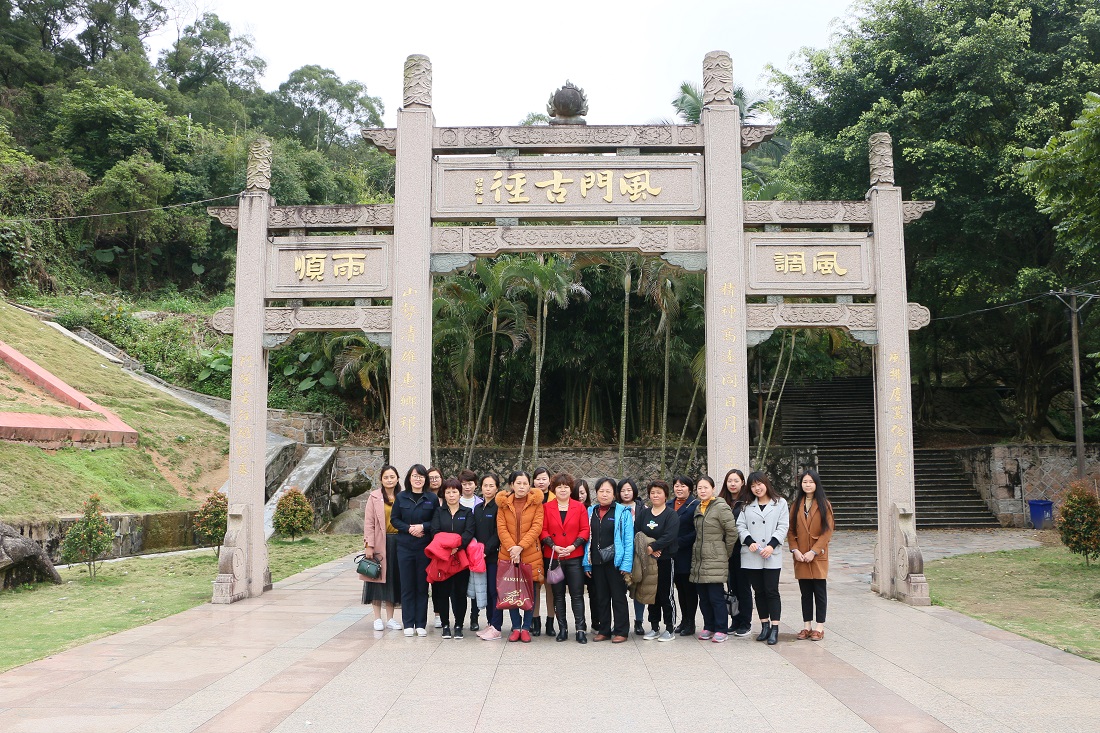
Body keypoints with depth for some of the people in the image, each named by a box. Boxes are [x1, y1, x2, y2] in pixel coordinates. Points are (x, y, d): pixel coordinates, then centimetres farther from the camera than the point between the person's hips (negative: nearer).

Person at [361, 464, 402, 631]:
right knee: (378, 579, 3)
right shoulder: (374, 497, -1)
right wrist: (369, 545, -10)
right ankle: (378, 618, 12)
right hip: (380, 543, -3)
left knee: (393, 579, 8)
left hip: (397, 543, 3)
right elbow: (368, 523, -4)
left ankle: (390, 617, 18)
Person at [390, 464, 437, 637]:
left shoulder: (432, 498, 2)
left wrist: (423, 527, -13)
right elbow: (394, 519, 5)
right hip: (405, 547, 1)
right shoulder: (401, 497, 4)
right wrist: (409, 528, -10)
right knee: (407, 586, 3)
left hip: (424, 548, -1)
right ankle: (408, 624, 11)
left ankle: (421, 624, 12)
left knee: (422, 586, 4)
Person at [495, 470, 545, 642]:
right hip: (508, 554, 1)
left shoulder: (536, 502, 2)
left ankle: (526, 628, 14)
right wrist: (511, 548, -14)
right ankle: (516, 627, 16)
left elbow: (537, 527, -6)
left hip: (531, 554, -1)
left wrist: (521, 547, -16)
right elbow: (501, 528, -1)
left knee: (530, 592, 3)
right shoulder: (503, 503, 6)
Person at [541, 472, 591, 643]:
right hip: (553, 557, 1)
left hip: (574, 557, -1)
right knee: (558, 595, 7)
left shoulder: (580, 507, 4)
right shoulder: (546, 507, 5)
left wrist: (573, 546, -12)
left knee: (577, 594, -2)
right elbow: (543, 530, 1)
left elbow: (585, 530, 0)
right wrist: (553, 546, -13)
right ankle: (562, 628, 15)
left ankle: (580, 629, 1)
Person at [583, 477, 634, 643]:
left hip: (616, 562, -4)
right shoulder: (591, 512, 9)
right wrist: (586, 563, 3)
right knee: (601, 598, 12)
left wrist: (626, 564, -14)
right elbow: (587, 538, 9)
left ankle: (621, 631, 12)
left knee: (618, 597, 4)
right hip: (596, 562, 4)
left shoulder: (623, 512, -4)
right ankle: (603, 630, 22)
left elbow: (628, 540, -7)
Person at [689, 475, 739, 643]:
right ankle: (709, 627, 21)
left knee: (716, 596, -6)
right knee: (703, 597, 10)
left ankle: (721, 630, 3)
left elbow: (732, 532, -9)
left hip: (715, 561, -7)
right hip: (698, 559, 7)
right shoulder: (698, 509, 13)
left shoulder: (721, 507, -10)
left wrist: (725, 552, -1)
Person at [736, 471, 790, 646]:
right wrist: (750, 542, -11)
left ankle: (774, 629, -2)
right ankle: (765, 626, 16)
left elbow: (783, 527, -1)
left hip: (772, 556, -3)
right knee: (759, 592, 8)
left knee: (772, 591, -5)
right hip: (751, 556, 3)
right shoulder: (747, 506, 12)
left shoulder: (780, 503, 5)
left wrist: (771, 545, -13)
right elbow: (740, 526, 5)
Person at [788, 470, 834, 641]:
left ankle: (820, 628, 8)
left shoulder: (824, 505, -1)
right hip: (801, 557, 3)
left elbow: (827, 531, -6)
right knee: (805, 593, 9)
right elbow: (791, 530, 8)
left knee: (819, 592, 2)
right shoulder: (796, 505, 9)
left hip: (818, 557, -3)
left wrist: (814, 551, -13)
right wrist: (794, 550, -7)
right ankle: (806, 626, 15)